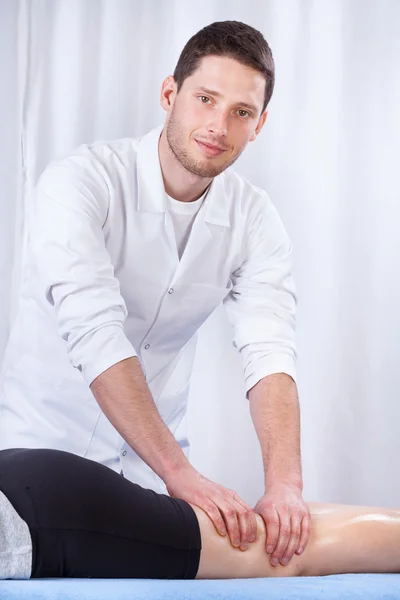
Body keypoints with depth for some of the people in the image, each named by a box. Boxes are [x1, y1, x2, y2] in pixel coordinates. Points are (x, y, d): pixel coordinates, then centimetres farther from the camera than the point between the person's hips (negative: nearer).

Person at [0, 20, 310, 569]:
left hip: (150, 466, 3)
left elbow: (270, 355, -17)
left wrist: (285, 484, -34)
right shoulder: (81, 182, -20)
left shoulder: (256, 220, -5)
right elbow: (96, 337, -30)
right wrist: (181, 473, -37)